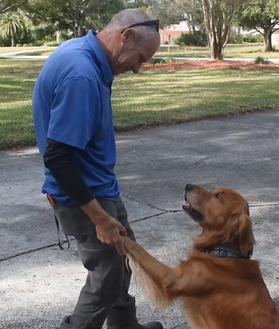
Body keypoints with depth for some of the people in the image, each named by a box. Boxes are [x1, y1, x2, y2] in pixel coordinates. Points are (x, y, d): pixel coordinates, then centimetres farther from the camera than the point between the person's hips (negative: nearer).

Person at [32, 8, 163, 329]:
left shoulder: (80, 52, 3)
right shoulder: (81, 75, -29)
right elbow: (57, 157, -30)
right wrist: (99, 216, -24)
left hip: (97, 185, 10)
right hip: (83, 194, -10)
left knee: (120, 252, 23)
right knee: (108, 274, 5)